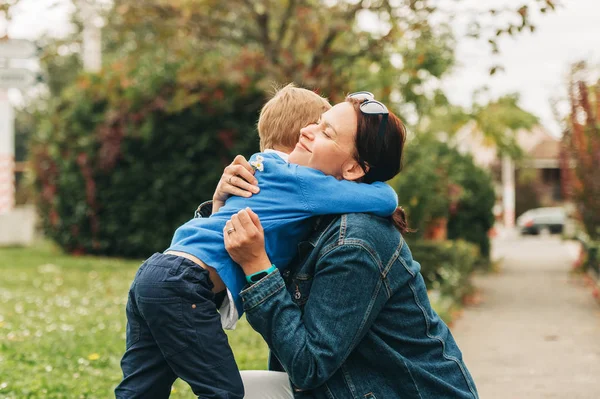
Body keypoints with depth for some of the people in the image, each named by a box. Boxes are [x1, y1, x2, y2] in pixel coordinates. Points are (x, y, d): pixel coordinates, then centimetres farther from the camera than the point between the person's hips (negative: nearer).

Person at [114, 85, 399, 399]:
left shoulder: (265, 171, 23)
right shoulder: (305, 183, -3)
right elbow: (386, 200, -5)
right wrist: (373, 180, 16)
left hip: (154, 272, 9)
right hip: (183, 283, -9)